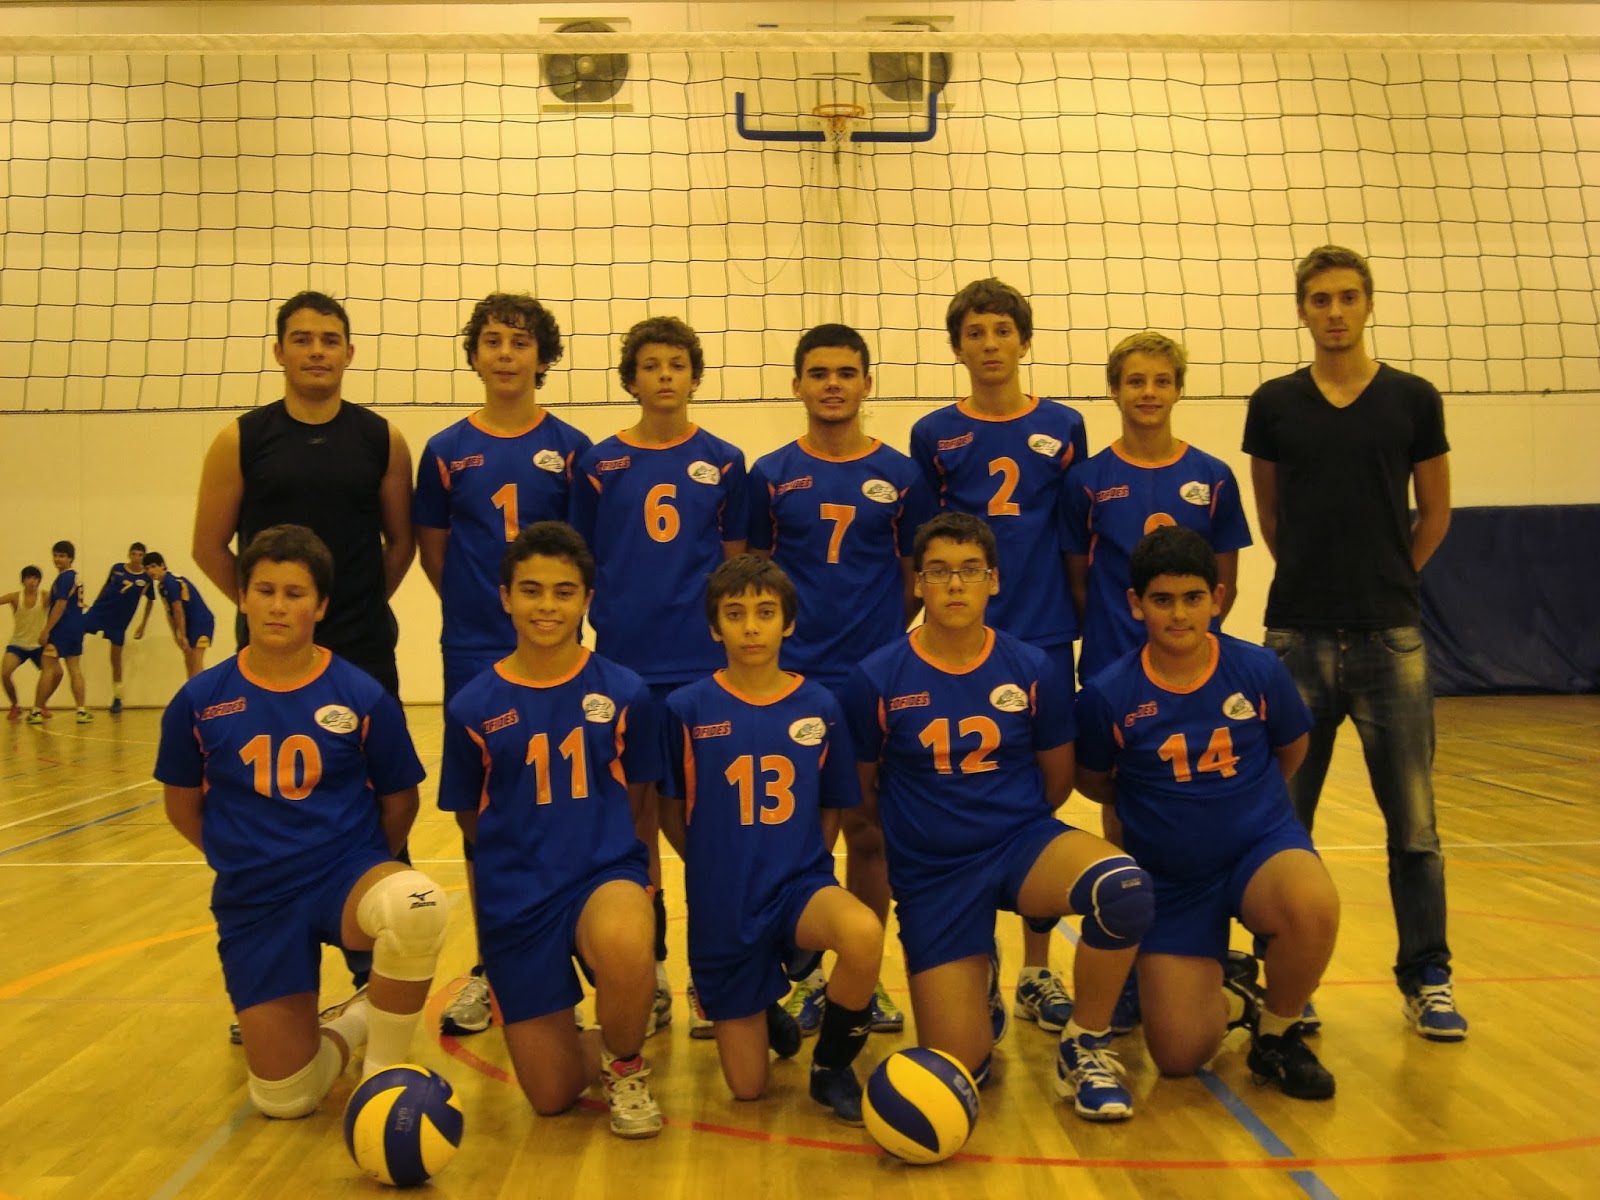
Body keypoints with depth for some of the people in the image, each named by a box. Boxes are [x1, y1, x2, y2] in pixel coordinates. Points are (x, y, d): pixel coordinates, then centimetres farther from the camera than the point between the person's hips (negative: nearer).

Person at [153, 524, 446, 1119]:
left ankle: (384, 1070, -11)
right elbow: (183, 805, 10)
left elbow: (399, 802, 2)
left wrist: (358, 864, 8)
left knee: (416, 905, -40)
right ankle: (351, 1023, 33)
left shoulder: (362, 696, -9)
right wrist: (245, 861, 9)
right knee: (284, 1098, -3)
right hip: (255, 902, 2)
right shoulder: (200, 701, -4)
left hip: (348, 874, -2)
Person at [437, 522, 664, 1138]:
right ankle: (602, 1048, 38)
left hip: (606, 874, -1)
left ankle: (625, 1064, -4)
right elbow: (468, 816, 8)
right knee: (552, 1098, 1)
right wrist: (527, 860, 10)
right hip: (516, 896, 2)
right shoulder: (472, 706, -4)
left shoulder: (625, 693, -6)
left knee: (624, 945, -39)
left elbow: (635, 802, 6)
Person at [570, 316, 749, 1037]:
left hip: (705, 665, -1)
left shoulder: (723, 463, 5)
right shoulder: (599, 465, 6)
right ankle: (648, 976, 22)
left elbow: (737, 564, 9)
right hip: (624, 666, 1)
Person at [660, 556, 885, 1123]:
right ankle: (764, 1011, 40)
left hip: (800, 885, 0)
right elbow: (672, 814, 3)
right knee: (748, 1089, 4)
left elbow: (830, 811, 8)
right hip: (722, 905, 0)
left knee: (863, 934, -35)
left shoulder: (818, 706, -4)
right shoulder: (688, 708, -8)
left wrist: (796, 864, -2)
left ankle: (831, 1067, -5)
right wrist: (720, 865, 2)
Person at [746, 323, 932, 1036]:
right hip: (792, 680, 0)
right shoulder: (771, 476, 4)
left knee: (867, 833, 8)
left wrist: (885, 643, 1)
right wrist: (774, 640, -3)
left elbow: (917, 578, 10)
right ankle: (806, 978, 20)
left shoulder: (901, 477, 4)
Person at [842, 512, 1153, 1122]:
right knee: (959, 1066, -7)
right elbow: (863, 791, 4)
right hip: (931, 874, -1)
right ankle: (974, 974, 30)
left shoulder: (1034, 670, -4)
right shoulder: (876, 678, -9)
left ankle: (1086, 1047, -4)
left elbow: (1057, 781, 9)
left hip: (1021, 841, 1)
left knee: (1125, 889, -32)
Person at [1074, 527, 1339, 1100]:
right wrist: (1158, 805, 6)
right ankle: (1231, 996, 31)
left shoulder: (1258, 669, -10)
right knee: (1179, 1054, -8)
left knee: (1313, 907, -36)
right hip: (1169, 878, 0)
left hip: (1261, 845, 0)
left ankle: (1277, 1034, -2)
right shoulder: (1108, 693, -14)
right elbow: (1091, 780, 5)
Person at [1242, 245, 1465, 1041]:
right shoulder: (1274, 405, 4)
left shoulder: (1413, 400, 3)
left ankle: (1427, 979, 19)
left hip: (1390, 638, 0)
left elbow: (1434, 514, 12)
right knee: (1284, 823, 6)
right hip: (1297, 637, 1)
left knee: (1413, 825, 4)